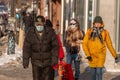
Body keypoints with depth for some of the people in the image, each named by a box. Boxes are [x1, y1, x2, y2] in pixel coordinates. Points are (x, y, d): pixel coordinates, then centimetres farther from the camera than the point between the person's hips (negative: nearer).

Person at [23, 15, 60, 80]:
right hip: (36, 62, 1)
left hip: (48, 62, -1)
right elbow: (26, 47, -4)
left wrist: (55, 59, -13)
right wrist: (25, 61, -8)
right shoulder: (30, 33, -3)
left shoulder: (50, 32, -7)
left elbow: (55, 46, -6)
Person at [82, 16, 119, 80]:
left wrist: (115, 56, 9)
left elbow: (109, 45, 5)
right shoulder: (89, 31, 0)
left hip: (100, 56, -1)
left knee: (99, 72, -9)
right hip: (91, 56, 2)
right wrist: (87, 54, -11)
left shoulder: (105, 32, -1)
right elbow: (84, 43, -2)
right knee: (93, 72, 10)